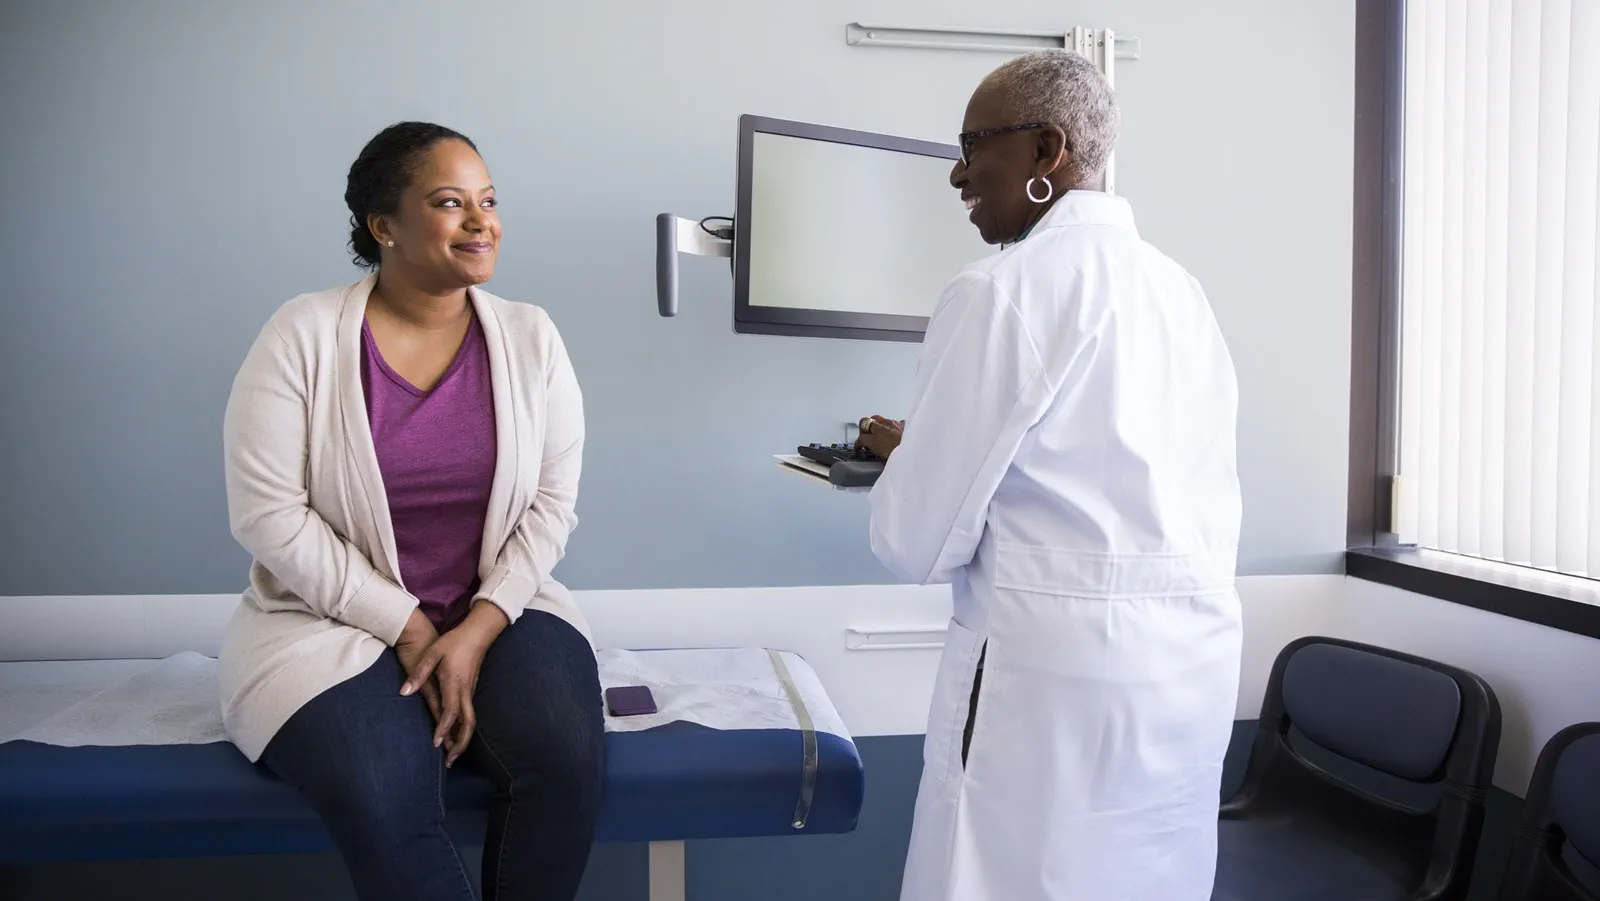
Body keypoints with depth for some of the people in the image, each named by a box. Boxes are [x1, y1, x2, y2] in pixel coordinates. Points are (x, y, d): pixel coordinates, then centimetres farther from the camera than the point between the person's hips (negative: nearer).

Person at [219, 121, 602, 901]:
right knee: (381, 803, -28)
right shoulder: (304, 336, -8)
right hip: (335, 623, -2)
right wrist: (409, 630, -14)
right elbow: (268, 515, -11)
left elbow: (552, 503, -1)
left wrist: (478, 630, -14)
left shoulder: (529, 337, 0)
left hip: (498, 611, 2)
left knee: (563, 756, -25)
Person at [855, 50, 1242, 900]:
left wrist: (902, 457, 9)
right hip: (1195, 662, 8)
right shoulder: (1181, 289, 10)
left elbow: (921, 542, -11)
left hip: (1058, 670, -8)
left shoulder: (1001, 289, -12)